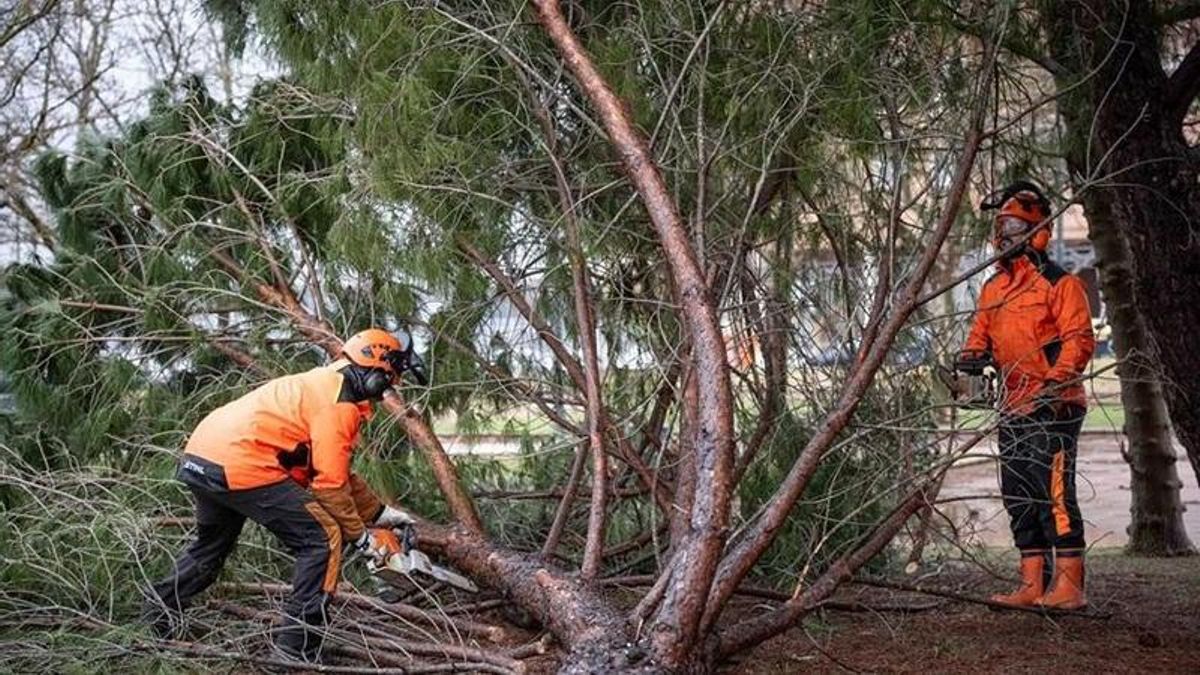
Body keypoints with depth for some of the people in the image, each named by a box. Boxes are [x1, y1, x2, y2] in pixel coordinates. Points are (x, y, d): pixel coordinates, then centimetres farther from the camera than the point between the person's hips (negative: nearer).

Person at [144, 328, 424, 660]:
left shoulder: (324, 386, 22)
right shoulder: (339, 403, -8)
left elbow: (337, 469, 27)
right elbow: (331, 483, -11)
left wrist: (379, 513, 28)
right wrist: (360, 536, 2)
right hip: (240, 465, -10)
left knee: (212, 543, 34)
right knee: (322, 539, -4)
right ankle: (296, 650, -3)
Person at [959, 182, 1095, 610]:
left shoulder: (1060, 283, -7)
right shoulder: (992, 288, 16)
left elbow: (1080, 339, -14)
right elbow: (981, 333, 21)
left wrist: (1056, 380, -26)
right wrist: (972, 354, -1)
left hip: (1053, 406, -8)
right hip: (1013, 409, 8)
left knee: (1054, 490, -11)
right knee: (1018, 496, 10)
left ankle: (1069, 585, -6)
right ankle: (1032, 585, 17)